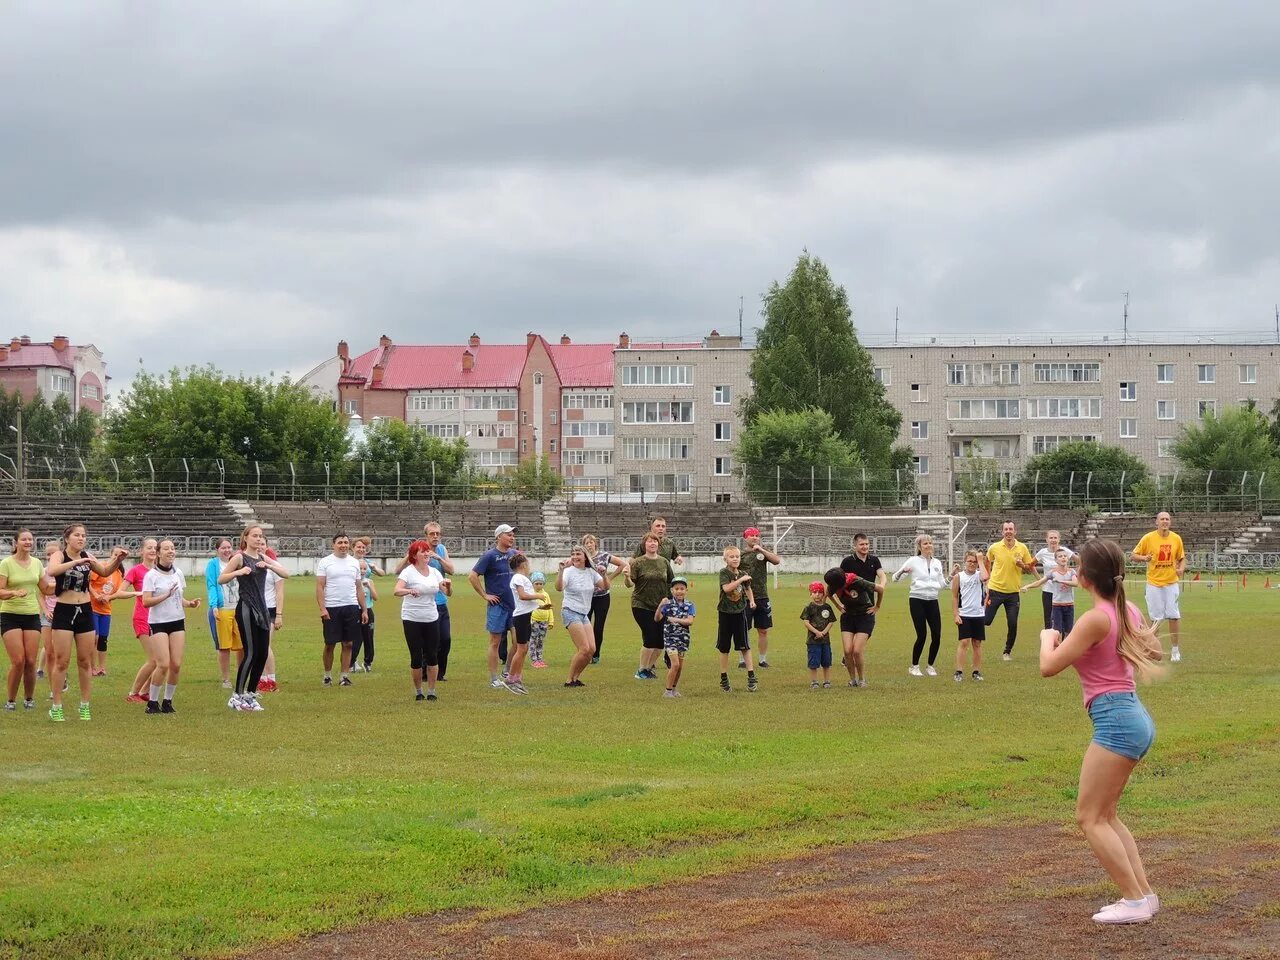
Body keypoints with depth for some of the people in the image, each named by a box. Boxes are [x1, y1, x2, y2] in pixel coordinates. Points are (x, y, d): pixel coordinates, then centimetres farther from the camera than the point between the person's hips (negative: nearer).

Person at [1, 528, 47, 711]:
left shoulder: (37, 563, 7)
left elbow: (45, 590, 16)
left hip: (32, 615, 4)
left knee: (30, 662, -2)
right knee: (18, 661, -11)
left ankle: (29, 698, 17)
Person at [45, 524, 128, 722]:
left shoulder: (87, 557, 6)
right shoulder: (60, 555, -7)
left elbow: (105, 571, -2)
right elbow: (51, 571, -28)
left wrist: (117, 560, -19)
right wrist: (77, 562, -35)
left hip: (85, 611, 4)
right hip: (64, 611, -4)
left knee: (85, 661, 8)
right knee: (62, 661, -2)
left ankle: (85, 706, 17)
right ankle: (56, 707, 6)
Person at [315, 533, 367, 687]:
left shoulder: (355, 562, 11)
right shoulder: (325, 562, -1)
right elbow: (319, 587, -5)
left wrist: (364, 610, 11)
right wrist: (322, 609, -15)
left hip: (351, 607, 3)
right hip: (332, 608, -3)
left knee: (348, 644, 4)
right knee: (330, 644, 3)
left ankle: (345, 676, 10)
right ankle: (328, 675, 16)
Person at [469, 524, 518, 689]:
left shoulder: (513, 554, 8)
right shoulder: (489, 556, -9)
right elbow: (472, 576, -12)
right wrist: (485, 595, -11)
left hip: (514, 604, 6)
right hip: (497, 605, -6)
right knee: (495, 642, 1)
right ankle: (494, 679, 6)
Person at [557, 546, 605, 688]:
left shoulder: (591, 572, 7)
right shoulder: (569, 572, -11)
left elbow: (606, 587, 2)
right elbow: (559, 587, -28)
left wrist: (604, 574, -16)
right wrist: (561, 570, -41)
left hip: (584, 614, 7)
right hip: (571, 613, -7)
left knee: (591, 649, -1)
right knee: (584, 649, -14)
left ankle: (575, 677, 14)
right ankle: (569, 680, -4)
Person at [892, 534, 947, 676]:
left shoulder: (937, 563, 11)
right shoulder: (913, 561, -2)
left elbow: (941, 585, 15)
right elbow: (895, 578, -2)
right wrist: (902, 571, -23)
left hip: (932, 601, 4)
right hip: (917, 600, -4)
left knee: (936, 635, -3)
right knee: (921, 635, -8)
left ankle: (930, 666, 15)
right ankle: (914, 666, 10)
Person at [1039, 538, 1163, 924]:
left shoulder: (1096, 619, -16)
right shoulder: (1129, 611, 8)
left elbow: (1049, 667, -13)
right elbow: (1154, 654, 26)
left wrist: (1047, 637, 6)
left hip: (1115, 720, -9)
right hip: (1136, 718, 9)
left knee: (1089, 817, -2)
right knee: (1106, 815, 18)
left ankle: (1136, 901, -3)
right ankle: (1144, 893, 15)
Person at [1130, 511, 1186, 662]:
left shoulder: (1176, 538, 2)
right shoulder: (1148, 538, -5)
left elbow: (1182, 558, 13)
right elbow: (1134, 555, 1)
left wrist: (1181, 569, -7)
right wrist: (1144, 558, -20)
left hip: (1172, 583, 2)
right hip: (1154, 583, -2)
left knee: (1174, 616, -2)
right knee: (1155, 618, 2)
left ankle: (1175, 649, 10)